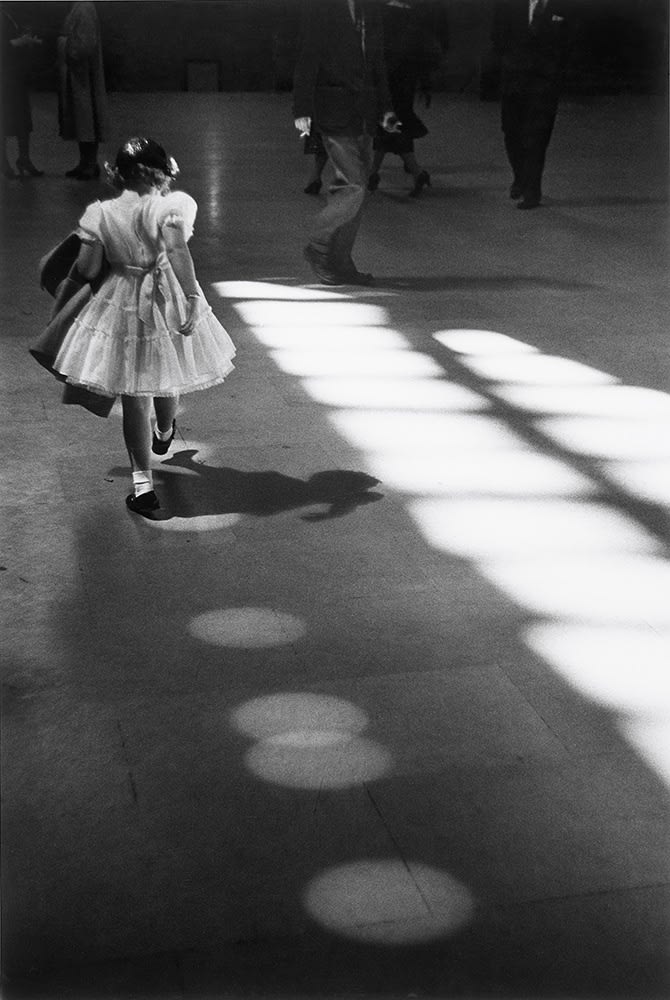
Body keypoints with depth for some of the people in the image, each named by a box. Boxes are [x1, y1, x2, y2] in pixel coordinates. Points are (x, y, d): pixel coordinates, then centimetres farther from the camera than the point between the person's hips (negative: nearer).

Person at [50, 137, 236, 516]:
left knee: (134, 398, 5)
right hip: (167, 304, 0)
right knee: (166, 381, 26)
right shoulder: (170, 207, -15)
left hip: (122, 309, 0)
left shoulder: (100, 214, -8)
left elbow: (88, 270, -4)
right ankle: (163, 434, 57)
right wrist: (193, 297, -34)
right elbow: (178, 251, -31)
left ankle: (143, 483, 0)